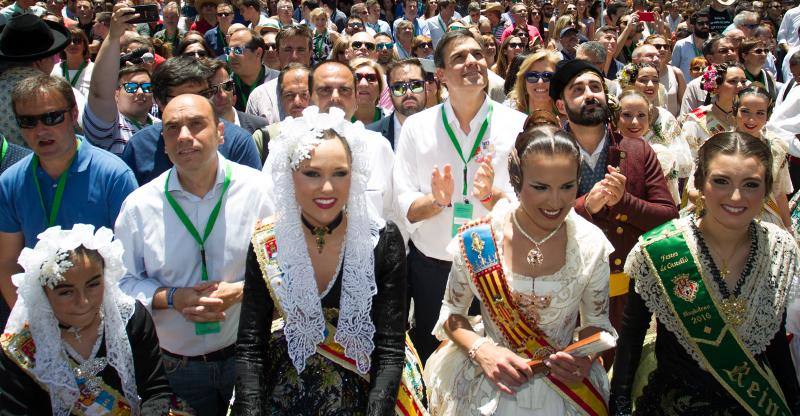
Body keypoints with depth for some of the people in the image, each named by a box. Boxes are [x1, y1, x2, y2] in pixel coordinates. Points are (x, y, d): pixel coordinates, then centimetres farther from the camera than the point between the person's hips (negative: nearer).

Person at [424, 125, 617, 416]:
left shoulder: (591, 244, -12)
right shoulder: (477, 241, -16)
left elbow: (596, 322, 1)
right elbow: (452, 313, -3)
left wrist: (587, 357, -18)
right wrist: (481, 350, -20)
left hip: (564, 389, 1)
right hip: (489, 389, -1)